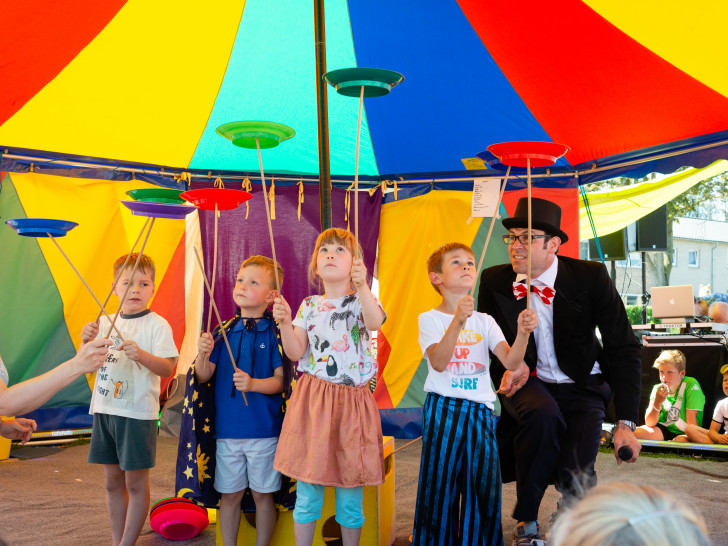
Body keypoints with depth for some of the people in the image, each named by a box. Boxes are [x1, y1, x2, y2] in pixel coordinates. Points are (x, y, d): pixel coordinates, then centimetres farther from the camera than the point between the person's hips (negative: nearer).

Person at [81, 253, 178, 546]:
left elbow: (168, 368, -14)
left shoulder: (157, 325, -7)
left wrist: (141, 354, -30)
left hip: (137, 412, -6)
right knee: (112, 481, 13)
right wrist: (87, 342, -8)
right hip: (104, 409, 6)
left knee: (135, 483, 2)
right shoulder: (104, 322, 9)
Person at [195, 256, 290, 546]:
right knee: (229, 494, 12)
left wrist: (254, 383, -26)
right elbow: (203, 376, 3)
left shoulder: (274, 333, -6)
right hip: (226, 428, 3)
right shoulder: (224, 332, 5)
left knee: (262, 494, 9)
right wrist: (203, 355, -16)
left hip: (263, 429, -3)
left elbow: (280, 380, -9)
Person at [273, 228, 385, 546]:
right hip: (313, 400, 1)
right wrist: (284, 322, -13)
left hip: (352, 400, -1)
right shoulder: (309, 307, 8)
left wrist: (362, 286, -37)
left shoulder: (362, 300, 2)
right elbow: (295, 353, 2)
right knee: (307, 490, 6)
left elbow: (375, 322, -23)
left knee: (351, 492, 8)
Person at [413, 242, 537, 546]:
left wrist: (523, 332, -24)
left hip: (480, 411, 3)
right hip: (443, 409, -3)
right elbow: (438, 362, -18)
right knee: (440, 486, 2)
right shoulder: (429, 319, 0)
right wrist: (458, 321, -30)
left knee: (483, 487, 4)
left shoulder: (485, 321, 10)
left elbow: (510, 362, -5)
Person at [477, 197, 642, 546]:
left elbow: (623, 348, -12)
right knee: (543, 413, -35)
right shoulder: (494, 281, -8)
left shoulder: (591, 277, -14)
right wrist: (508, 367, -17)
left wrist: (626, 423, -18)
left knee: (574, 475, -22)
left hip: (581, 386, -1)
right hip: (528, 383, 1)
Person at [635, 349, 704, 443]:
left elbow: (691, 420, -14)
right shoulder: (657, 389, -3)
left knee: (680, 440, -37)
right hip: (664, 429, 3)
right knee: (634, 433, -24)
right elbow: (649, 424, -9)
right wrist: (657, 402, -23)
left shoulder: (691, 385, -13)